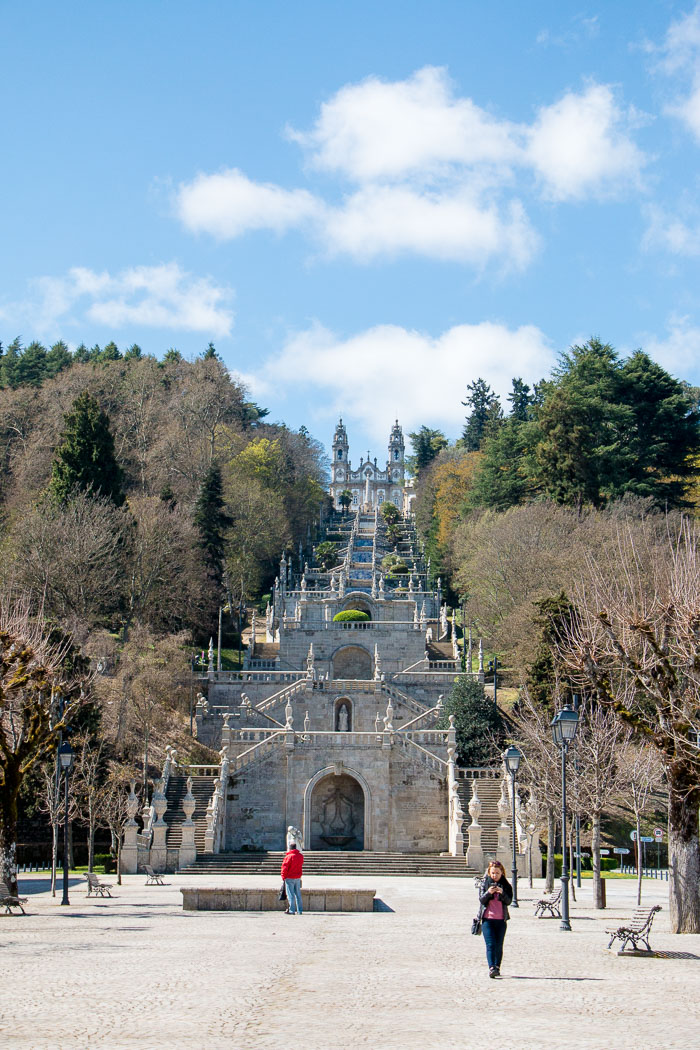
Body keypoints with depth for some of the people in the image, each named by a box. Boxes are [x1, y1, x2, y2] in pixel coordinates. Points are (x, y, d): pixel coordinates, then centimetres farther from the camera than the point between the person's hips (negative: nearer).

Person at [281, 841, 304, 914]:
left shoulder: (289, 856, -16)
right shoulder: (301, 856, 4)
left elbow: (285, 867, -13)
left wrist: (283, 876, -3)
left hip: (290, 878, -6)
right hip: (298, 878, 6)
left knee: (290, 894, -1)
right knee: (298, 894, 11)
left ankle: (292, 910, -4)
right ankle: (299, 910, 12)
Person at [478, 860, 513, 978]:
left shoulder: (506, 885, 6)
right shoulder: (485, 883, 5)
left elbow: (508, 901, -4)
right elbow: (481, 900, -2)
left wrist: (502, 893, -22)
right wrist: (488, 893, -20)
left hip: (501, 919, 1)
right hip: (487, 918, -1)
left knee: (499, 945, 5)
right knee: (490, 944, -12)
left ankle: (497, 968, 15)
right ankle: (491, 968, -19)